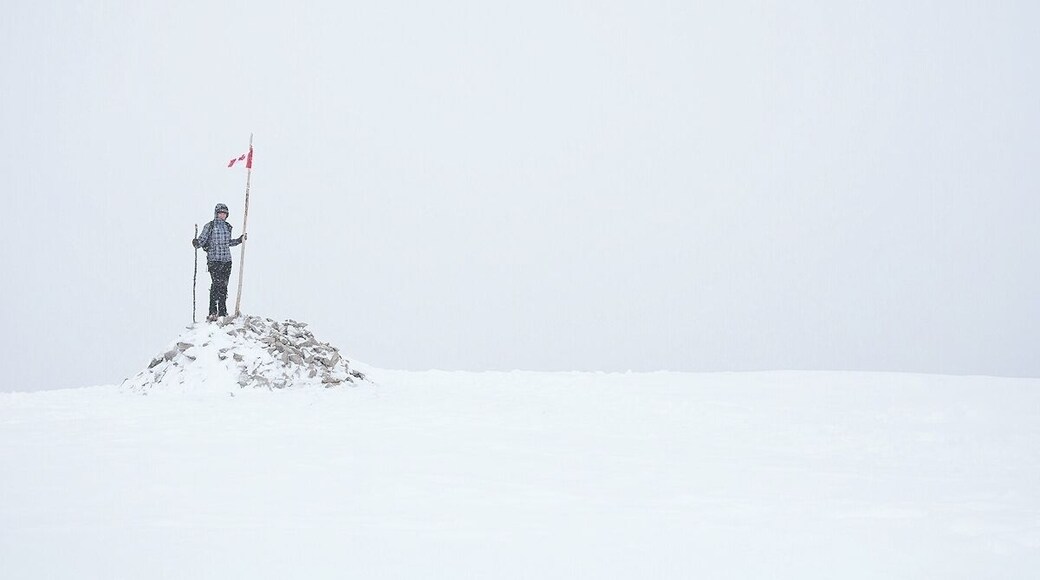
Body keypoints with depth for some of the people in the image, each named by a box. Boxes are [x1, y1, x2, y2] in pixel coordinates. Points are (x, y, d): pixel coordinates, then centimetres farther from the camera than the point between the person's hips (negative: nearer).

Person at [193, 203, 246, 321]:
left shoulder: (227, 227, 15)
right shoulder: (209, 226, -1)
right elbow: (202, 240, -5)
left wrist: (239, 240, 23)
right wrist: (196, 243, -25)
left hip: (227, 260, 5)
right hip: (214, 259, -5)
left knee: (224, 286, 5)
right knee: (217, 284, -15)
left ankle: (222, 312, 12)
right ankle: (212, 312, -14)